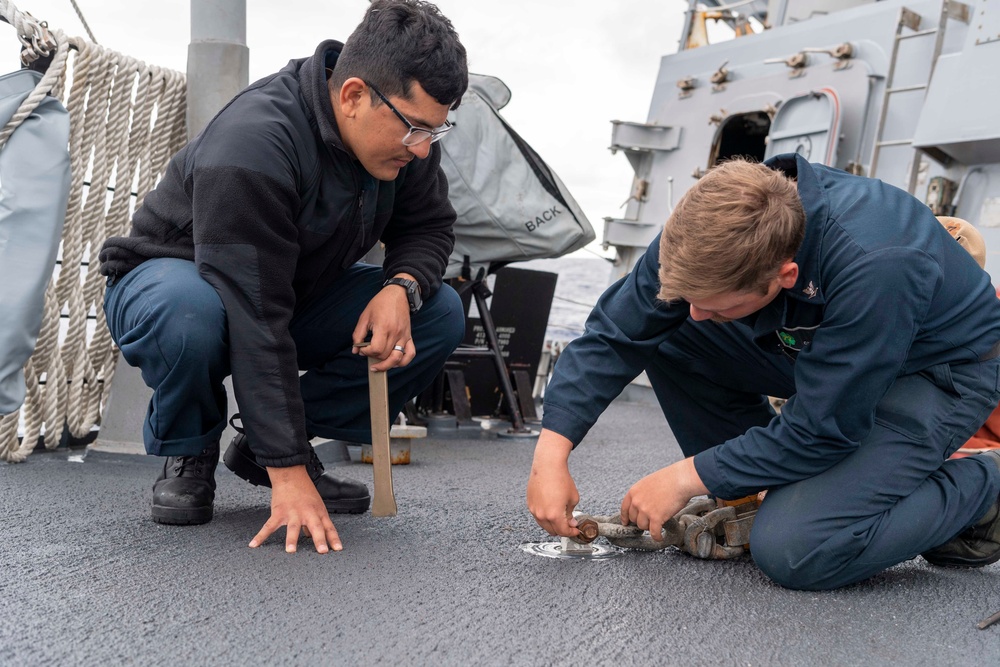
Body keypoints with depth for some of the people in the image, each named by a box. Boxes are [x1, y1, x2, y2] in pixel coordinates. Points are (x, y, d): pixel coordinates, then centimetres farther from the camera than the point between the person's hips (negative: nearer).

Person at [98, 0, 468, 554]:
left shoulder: (403, 134, -14)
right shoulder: (251, 145, -36)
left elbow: (428, 227, -1)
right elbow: (255, 320, -38)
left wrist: (401, 286, -26)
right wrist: (288, 472, -38)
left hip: (300, 292, 6)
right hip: (170, 278, -6)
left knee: (440, 315, -14)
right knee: (188, 315, -43)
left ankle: (263, 444, -3)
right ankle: (188, 456, -8)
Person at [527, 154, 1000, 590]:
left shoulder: (876, 268, -39)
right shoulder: (714, 227, -22)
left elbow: (821, 431, -30)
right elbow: (615, 333, -16)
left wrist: (687, 477, -23)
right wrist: (551, 450, -25)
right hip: (823, 352, 6)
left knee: (792, 550, -24)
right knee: (665, 334, -13)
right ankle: (760, 493, 2)